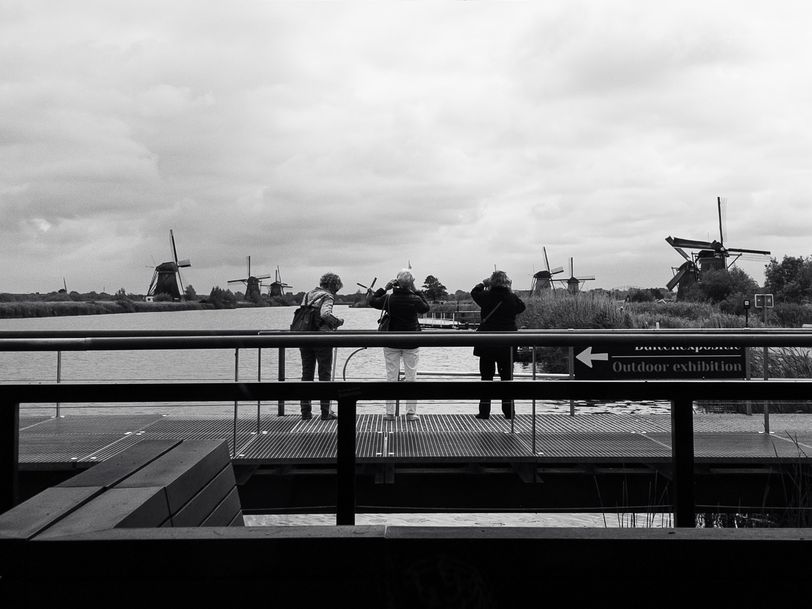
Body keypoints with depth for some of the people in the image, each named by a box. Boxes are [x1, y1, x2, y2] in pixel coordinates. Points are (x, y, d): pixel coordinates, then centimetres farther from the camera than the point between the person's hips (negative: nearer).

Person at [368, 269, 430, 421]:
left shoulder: (388, 298, -8)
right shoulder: (415, 299, -10)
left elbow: (372, 301, 8)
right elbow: (426, 308, 10)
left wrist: (384, 288, 10)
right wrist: (417, 291, 9)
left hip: (391, 343, 1)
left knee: (391, 377, 7)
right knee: (411, 378, 7)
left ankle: (390, 412, 8)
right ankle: (411, 412, 8)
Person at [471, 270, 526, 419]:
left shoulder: (487, 297, -10)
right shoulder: (512, 298, -5)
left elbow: (474, 292, 10)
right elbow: (522, 307, 16)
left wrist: (484, 283, 23)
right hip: (507, 345, 2)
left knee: (486, 376, 5)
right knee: (507, 376, 10)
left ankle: (484, 410, 4)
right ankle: (508, 411, 12)